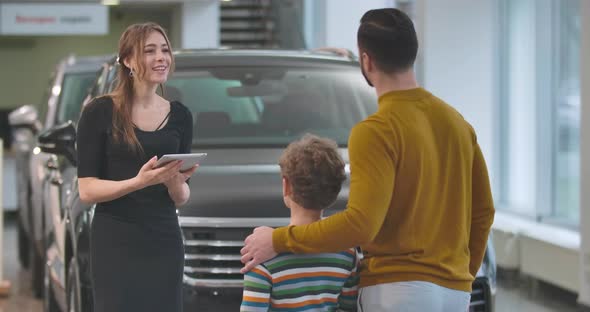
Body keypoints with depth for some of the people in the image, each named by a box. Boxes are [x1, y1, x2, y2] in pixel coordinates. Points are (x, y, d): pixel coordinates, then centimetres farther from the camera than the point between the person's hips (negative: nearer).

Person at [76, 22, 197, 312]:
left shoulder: (179, 115, 9)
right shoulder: (100, 112, -4)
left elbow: (181, 198, 12)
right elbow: (87, 190, -8)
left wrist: (174, 182, -10)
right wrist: (138, 182, -23)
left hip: (165, 244, 4)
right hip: (115, 244, -4)